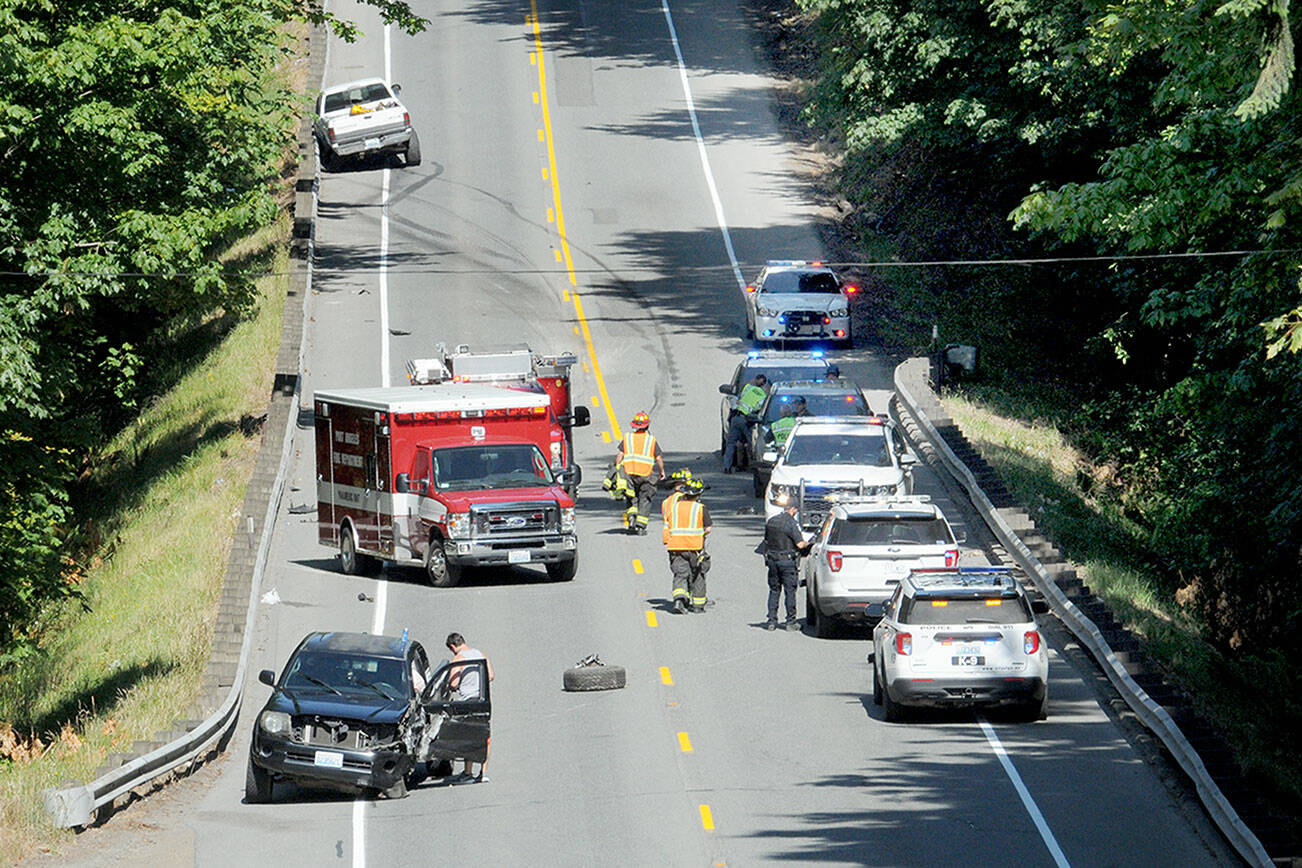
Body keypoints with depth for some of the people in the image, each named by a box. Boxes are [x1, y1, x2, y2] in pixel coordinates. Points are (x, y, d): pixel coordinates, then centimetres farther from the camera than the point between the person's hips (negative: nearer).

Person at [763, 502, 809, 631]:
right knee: (790, 591, 3)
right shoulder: (791, 523, -14)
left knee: (774, 591, 11)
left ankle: (772, 621, 8)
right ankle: (791, 621, 5)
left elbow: (766, 541, 16)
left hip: (772, 560, 5)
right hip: (787, 561, -5)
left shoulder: (771, 521, 7)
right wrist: (807, 543, 5)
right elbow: (800, 544, -16)